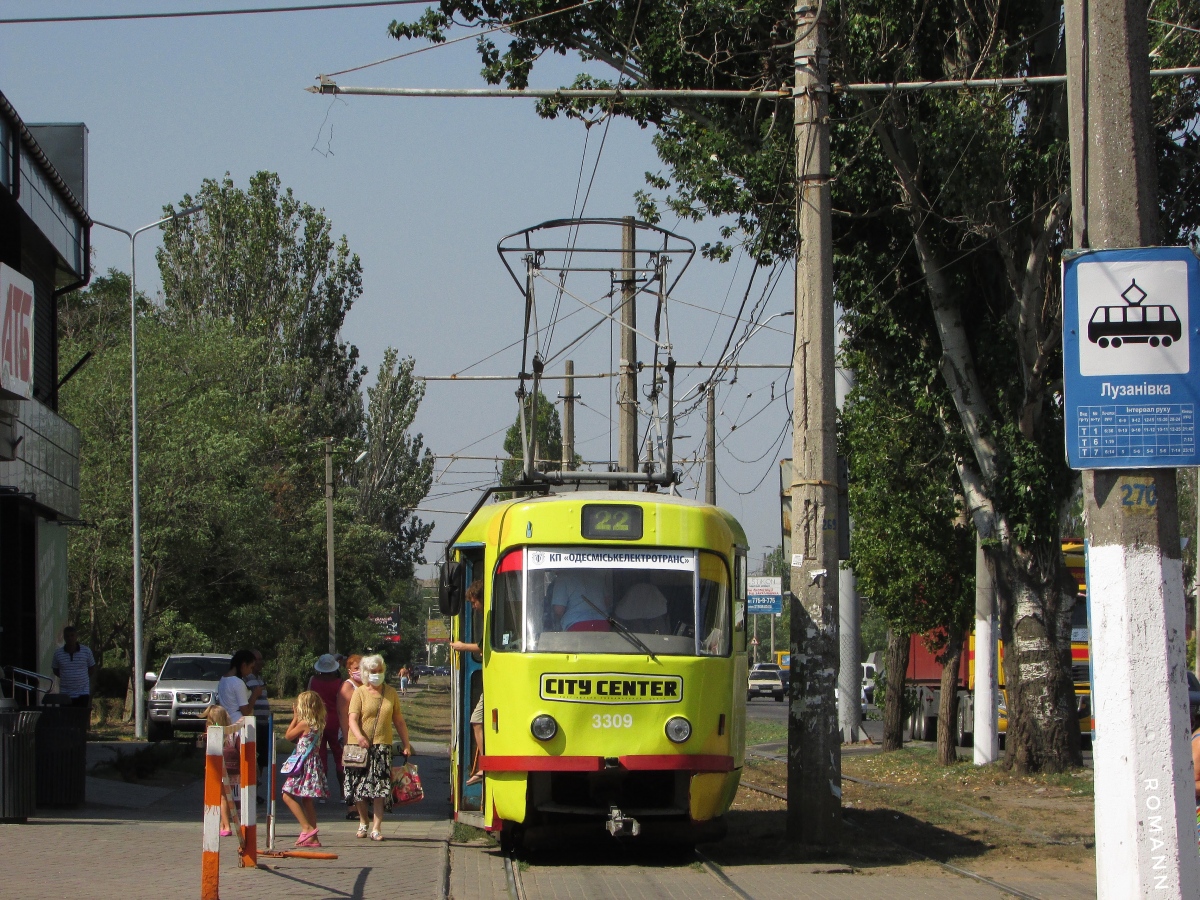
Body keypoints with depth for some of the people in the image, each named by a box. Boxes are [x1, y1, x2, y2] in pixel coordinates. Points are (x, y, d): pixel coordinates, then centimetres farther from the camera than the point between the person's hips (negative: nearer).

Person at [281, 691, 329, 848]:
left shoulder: (304, 723, -14)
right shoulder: (319, 724, 9)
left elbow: (288, 736, -1)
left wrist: (295, 718, 7)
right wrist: (297, 718, 18)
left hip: (304, 764, -9)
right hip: (314, 763, 9)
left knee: (288, 795, -5)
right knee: (307, 800, 12)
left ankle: (307, 828, -11)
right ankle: (312, 837, 11)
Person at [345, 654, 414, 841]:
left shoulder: (391, 693, 12)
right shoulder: (360, 692, 2)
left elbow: (399, 721, 17)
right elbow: (353, 719, -9)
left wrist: (406, 745, 13)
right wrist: (359, 736, -28)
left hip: (382, 745, 1)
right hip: (360, 746, -1)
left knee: (379, 789, -8)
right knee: (359, 789, 4)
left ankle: (377, 827, -9)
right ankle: (363, 822, 24)